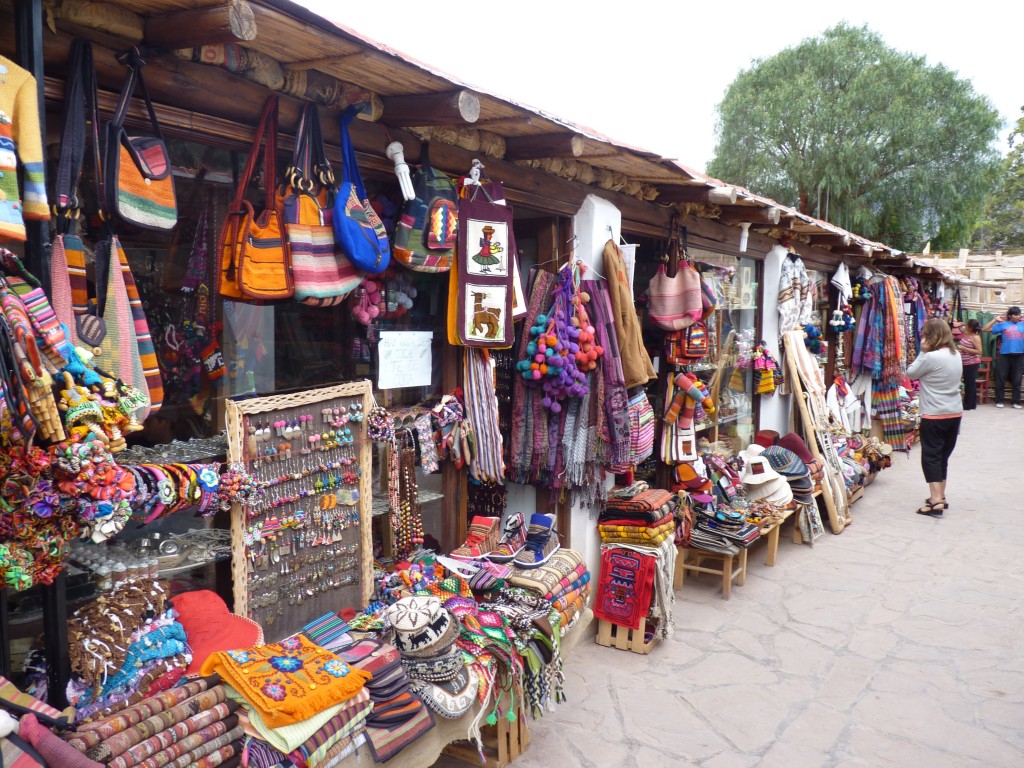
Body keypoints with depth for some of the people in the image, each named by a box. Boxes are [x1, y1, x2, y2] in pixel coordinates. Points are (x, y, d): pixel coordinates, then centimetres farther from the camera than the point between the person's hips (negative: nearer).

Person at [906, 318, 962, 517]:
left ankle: (936, 502, -6)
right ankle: (940, 497, 26)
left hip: (934, 416, -8)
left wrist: (923, 351, -4)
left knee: (931, 457, -2)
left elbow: (910, 373, -8)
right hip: (955, 413, 8)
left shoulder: (931, 357, -19)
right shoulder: (956, 355, 6)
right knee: (943, 457, 17)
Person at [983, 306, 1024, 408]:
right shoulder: (1003, 324, 4)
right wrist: (995, 319, -2)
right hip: (1005, 355, -1)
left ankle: (1016, 401, 12)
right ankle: (999, 401, 10)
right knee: (1001, 378, 2)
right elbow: (985, 329, 4)